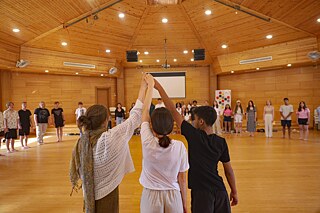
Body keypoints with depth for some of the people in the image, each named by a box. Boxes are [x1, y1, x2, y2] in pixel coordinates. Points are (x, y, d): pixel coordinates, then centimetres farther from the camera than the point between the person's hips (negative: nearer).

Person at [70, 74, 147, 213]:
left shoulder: (81, 142, -9)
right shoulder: (110, 137, -26)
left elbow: (76, 168, 5)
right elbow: (136, 116, -21)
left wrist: (76, 182, 27)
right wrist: (143, 87, -13)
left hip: (89, 195, 6)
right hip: (107, 194, -5)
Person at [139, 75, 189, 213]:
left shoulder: (147, 143, -17)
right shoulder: (179, 146, -15)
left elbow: (145, 110, -5)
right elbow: (182, 178, -6)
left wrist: (150, 85, 4)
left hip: (151, 196, 0)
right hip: (173, 197, 1)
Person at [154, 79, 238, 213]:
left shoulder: (194, 135, -13)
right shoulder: (221, 142, -2)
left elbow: (173, 111, -13)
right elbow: (229, 170, 4)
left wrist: (159, 88, -8)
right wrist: (234, 192, 17)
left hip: (201, 191, -4)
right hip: (219, 191, 4)